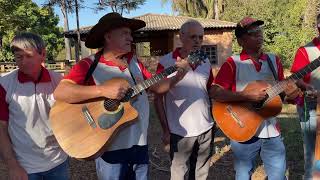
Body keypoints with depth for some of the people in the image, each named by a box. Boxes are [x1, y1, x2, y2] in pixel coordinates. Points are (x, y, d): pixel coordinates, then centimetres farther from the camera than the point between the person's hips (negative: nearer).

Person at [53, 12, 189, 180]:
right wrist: (102, 90, -29)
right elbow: (60, 92, -23)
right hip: (110, 147, -5)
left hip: (139, 144, 6)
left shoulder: (134, 61, 8)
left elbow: (156, 86, 14)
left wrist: (178, 76, -1)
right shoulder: (89, 65, -11)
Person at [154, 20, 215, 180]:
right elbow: (158, 98, -9)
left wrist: (214, 120, 9)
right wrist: (166, 130, -11)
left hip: (206, 129, 5)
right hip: (180, 131, -5)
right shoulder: (166, 63, -11)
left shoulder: (206, 63, 5)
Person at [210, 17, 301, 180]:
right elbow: (214, 93, -19)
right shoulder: (233, 63, -8)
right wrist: (247, 95, -25)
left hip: (272, 132, 4)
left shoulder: (274, 60, 7)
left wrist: (290, 93, -9)